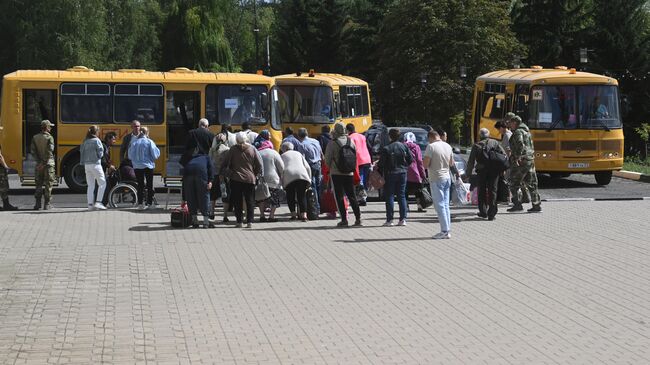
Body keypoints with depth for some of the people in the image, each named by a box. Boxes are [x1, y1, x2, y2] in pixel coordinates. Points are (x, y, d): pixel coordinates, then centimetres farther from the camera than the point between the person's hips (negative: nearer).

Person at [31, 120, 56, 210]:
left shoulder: (35, 138, 4)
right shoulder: (49, 138, -9)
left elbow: (32, 151, -2)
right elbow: (50, 151, -18)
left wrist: (39, 161, -5)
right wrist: (44, 163, -15)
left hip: (39, 165, 4)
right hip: (49, 164, -4)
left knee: (39, 184, 11)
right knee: (48, 184, 2)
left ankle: (37, 203, 8)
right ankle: (47, 204, 2)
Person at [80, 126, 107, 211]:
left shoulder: (85, 142, 9)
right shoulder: (96, 140, -9)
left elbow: (82, 152, 9)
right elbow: (100, 153, -11)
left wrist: (83, 163, 15)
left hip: (87, 165, 6)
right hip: (95, 164, -6)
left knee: (90, 185, 10)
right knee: (102, 183, 2)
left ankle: (90, 204, 8)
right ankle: (98, 202, -8)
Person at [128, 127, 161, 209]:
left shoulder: (134, 143, -1)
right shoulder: (149, 142, -10)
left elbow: (130, 156, 2)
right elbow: (155, 155, -10)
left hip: (137, 166, 2)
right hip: (148, 166, -2)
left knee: (140, 185, 9)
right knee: (150, 185, 7)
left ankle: (140, 203, 6)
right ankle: (150, 203, 5)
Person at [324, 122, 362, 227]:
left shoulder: (332, 144, -12)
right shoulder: (351, 141, 3)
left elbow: (327, 160, -7)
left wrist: (330, 168, 13)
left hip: (336, 174, -4)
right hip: (349, 173, 4)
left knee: (339, 197, 1)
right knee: (352, 196, 11)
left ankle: (344, 219, -4)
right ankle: (358, 218, 9)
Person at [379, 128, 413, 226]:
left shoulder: (386, 148, -12)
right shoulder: (404, 146, 0)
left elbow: (382, 163, -12)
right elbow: (410, 160, 4)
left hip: (390, 174, -4)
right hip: (402, 173, 4)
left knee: (389, 196, 2)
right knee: (402, 196, 9)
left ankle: (389, 220, -1)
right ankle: (403, 219, 6)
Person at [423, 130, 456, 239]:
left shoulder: (431, 147, -14)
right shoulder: (448, 146, 7)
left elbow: (425, 164, -16)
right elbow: (451, 163, 16)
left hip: (436, 179, -7)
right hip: (447, 178, 7)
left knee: (440, 205, -3)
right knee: (446, 205, 11)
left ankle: (444, 231, -5)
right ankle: (448, 230, 13)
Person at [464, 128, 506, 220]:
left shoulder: (476, 145, 7)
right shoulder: (495, 143, 10)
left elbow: (471, 161, 4)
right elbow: (504, 155, 3)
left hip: (481, 170, 0)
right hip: (494, 170, 0)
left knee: (482, 191, 13)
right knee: (492, 190, 3)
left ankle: (483, 212, 17)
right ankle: (491, 213, -2)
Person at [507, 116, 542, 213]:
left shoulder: (518, 132, -9)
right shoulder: (527, 131, 20)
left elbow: (520, 145, -25)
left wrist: (517, 157, -27)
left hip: (520, 161, -9)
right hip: (530, 160, 9)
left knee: (514, 184, -1)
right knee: (531, 184, 9)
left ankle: (517, 205, -5)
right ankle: (537, 205, 6)